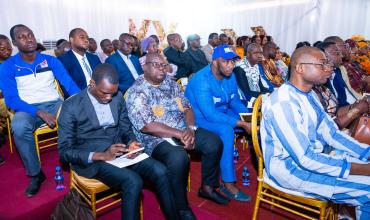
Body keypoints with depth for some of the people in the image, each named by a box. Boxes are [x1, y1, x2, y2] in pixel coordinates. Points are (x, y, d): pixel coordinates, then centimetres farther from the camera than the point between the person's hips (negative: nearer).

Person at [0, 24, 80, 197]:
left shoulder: (50, 60, 5)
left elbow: (69, 83, -3)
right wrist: (40, 113, -22)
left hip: (54, 103, 2)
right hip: (28, 108, -1)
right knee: (19, 128, -35)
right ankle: (35, 174, -13)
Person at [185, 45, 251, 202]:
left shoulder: (230, 76, 0)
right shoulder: (202, 80, -24)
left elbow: (235, 102, 8)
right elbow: (210, 115, -32)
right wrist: (241, 124, -32)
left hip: (221, 114, 8)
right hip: (199, 119, -7)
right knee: (226, 130, -35)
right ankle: (228, 183, -25)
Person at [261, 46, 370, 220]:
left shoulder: (309, 95, 6)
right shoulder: (283, 102, -26)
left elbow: (332, 133, 9)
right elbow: (305, 159, -27)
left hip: (312, 157, 9)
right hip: (290, 168, -9)